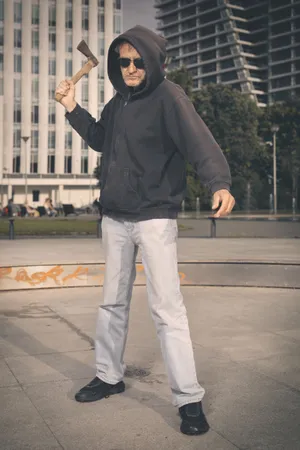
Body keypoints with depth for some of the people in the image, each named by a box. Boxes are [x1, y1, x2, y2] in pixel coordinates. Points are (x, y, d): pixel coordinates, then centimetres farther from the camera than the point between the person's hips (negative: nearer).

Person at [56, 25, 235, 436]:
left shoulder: (167, 96, -11)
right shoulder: (118, 103, 10)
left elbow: (199, 140, -25)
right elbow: (100, 140, 26)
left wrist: (219, 183, -43)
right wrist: (73, 109, 14)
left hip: (155, 218, -7)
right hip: (114, 218, 7)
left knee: (167, 309, -9)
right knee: (113, 302, 16)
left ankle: (189, 399, 0)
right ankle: (109, 376, 32)